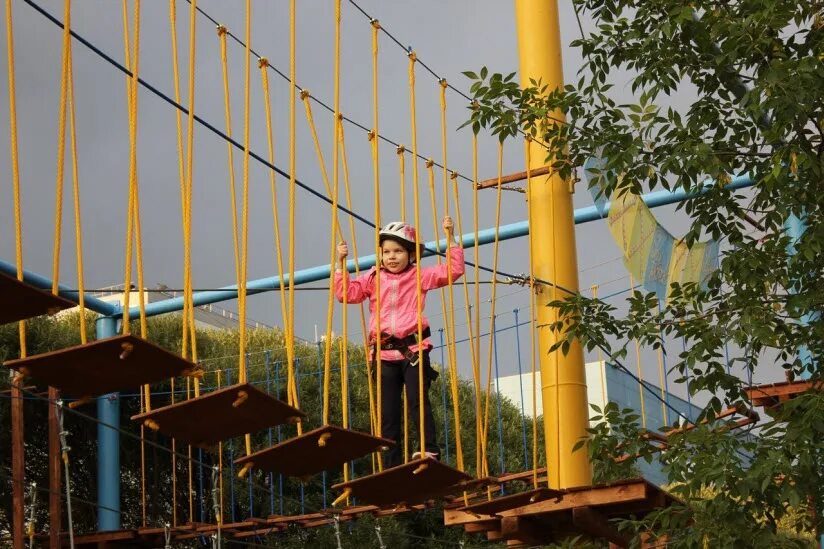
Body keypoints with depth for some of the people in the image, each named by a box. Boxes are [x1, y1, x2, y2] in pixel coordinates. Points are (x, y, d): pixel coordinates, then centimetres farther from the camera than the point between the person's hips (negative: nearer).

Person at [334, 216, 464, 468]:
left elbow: (453, 270, 3)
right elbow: (347, 292, 4)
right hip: (384, 352, 3)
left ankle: (430, 449, -12)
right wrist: (341, 263, -4)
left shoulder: (419, 276, 6)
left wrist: (449, 237, -2)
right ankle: (392, 464, 8)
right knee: (388, 412, 5)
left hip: (413, 349, -3)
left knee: (417, 399, -17)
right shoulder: (373, 278, 12)